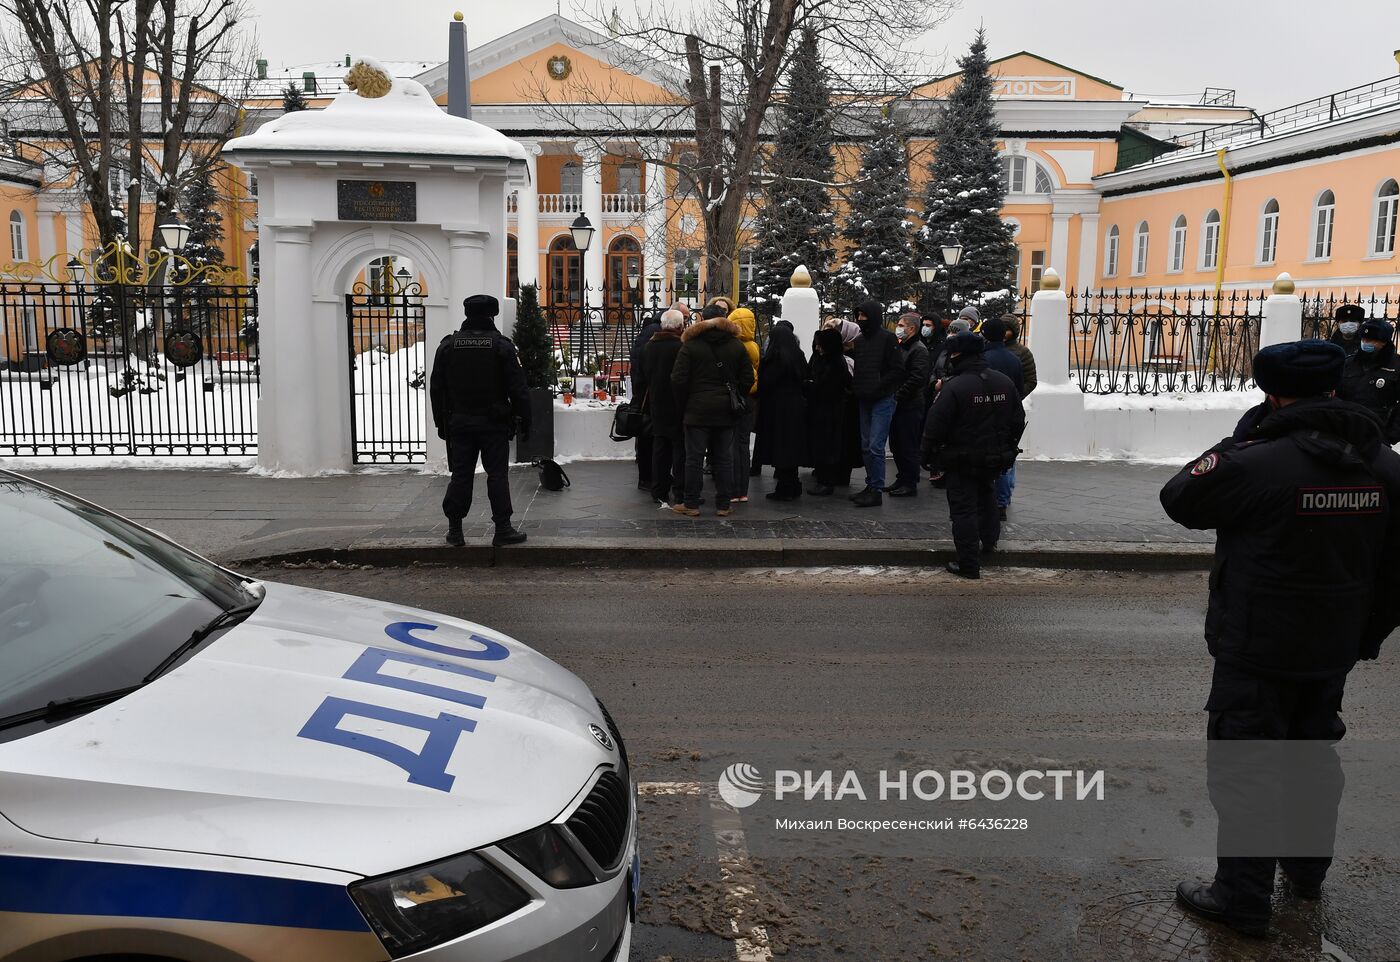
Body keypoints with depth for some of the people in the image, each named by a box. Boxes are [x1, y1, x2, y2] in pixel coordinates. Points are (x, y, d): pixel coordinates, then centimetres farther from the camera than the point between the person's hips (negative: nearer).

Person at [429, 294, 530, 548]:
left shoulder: (448, 345, 5)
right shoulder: (501, 345, -5)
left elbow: (436, 388, 8)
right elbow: (518, 388, -7)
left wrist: (441, 422, 15)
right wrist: (524, 421, 0)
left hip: (459, 424, 3)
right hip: (494, 423, -3)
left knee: (460, 476, 8)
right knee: (497, 475, 3)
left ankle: (455, 530, 10)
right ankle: (503, 529, 3)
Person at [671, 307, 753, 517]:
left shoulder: (690, 346, -4)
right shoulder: (737, 346, 6)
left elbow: (678, 380, -8)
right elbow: (748, 379, 4)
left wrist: (682, 406, 3)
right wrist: (736, 400, 13)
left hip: (697, 411, -3)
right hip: (726, 412, 3)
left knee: (694, 458, 2)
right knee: (724, 459, 8)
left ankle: (691, 504, 6)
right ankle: (723, 505, 10)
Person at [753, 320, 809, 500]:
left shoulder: (774, 358, -15)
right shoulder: (798, 356, 6)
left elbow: (765, 383, -13)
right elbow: (804, 379, 13)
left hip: (777, 409, -7)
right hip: (796, 407, 7)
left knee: (780, 447, -2)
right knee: (792, 446, 13)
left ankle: (784, 489, -1)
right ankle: (793, 488, 18)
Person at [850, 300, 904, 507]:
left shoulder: (887, 339, -9)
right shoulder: (860, 340, 12)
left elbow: (898, 371, -12)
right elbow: (853, 365, 23)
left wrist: (877, 387, -15)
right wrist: (855, 386, 6)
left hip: (882, 400, -8)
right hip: (865, 401, 8)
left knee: (876, 446, -9)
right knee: (866, 446, 11)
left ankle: (877, 490, -4)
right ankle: (870, 485, 20)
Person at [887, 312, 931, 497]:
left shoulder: (919, 350, -12)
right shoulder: (901, 347, 17)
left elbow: (916, 379, -20)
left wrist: (897, 397, -18)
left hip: (910, 406, -9)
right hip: (897, 405, 9)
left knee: (908, 447, -3)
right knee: (896, 445, 14)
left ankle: (910, 484, 4)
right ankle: (901, 479, 24)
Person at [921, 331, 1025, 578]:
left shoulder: (954, 387, -20)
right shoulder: (1004, 382, 1)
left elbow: (935, 428, -17)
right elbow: (1018, 421, 11)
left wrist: (929, 456, -4)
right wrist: (1008, 450, 21)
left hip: (962, 460, -6)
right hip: (995, 459, 6)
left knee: (964, 510, 1)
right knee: (985, 493, 31)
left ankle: (969, 565, 4)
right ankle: (989, 539, 37)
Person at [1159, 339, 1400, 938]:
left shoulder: (1257, 462, -23)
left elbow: (1179, 500, -7)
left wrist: (1240, 438, -2)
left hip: (1256, 653, -7)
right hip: (1334, 652, 7)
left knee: (1244, 768, 4)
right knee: (1315, 753, 24)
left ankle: (1243, 900, 13)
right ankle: (1308, 869, 42)